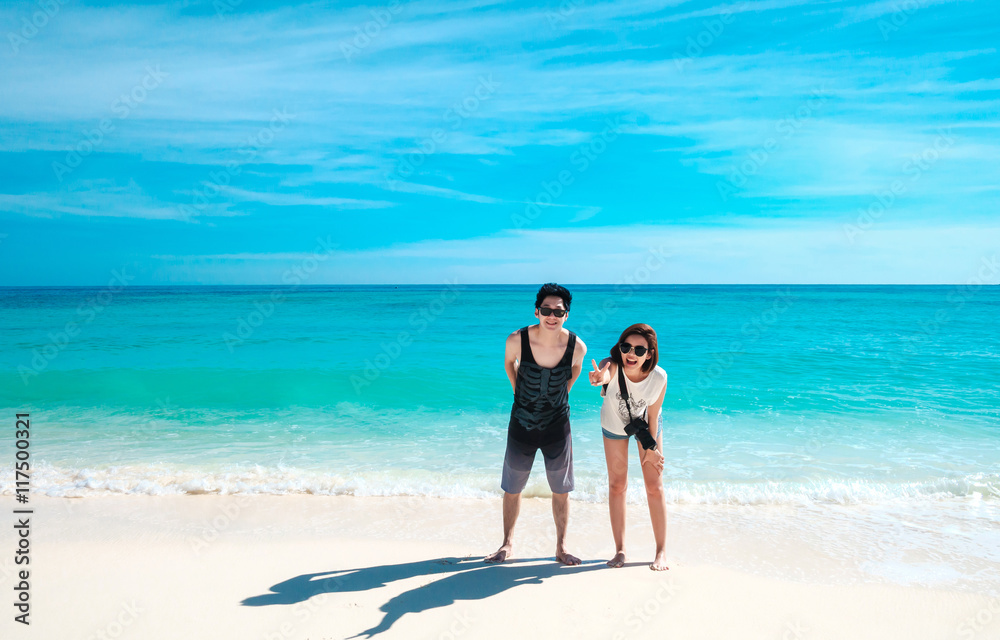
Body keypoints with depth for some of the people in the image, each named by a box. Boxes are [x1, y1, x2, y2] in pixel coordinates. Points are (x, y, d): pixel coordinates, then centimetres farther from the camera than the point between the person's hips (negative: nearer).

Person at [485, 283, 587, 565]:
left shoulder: (577, 346, -17)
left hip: (558, 426, 0)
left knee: (561, 491, 10)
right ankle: (507, 544, 32)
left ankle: (561, 547, 29)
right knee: (512, 489, 12)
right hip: (522, 425, 0)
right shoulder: (517, 340, -20)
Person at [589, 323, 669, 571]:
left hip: (645, 425, 0)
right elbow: (604, 373, -64)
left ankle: (661, 552, 15)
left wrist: (650, 448, -10)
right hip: (614, 425, 0)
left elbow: (653, 416, -19)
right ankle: (620, 550, 17)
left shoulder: (658, 377, -35)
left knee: (654, 487, 2)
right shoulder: (613, 366, -38)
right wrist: (600, 378, -87)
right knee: (616, 485, 5)